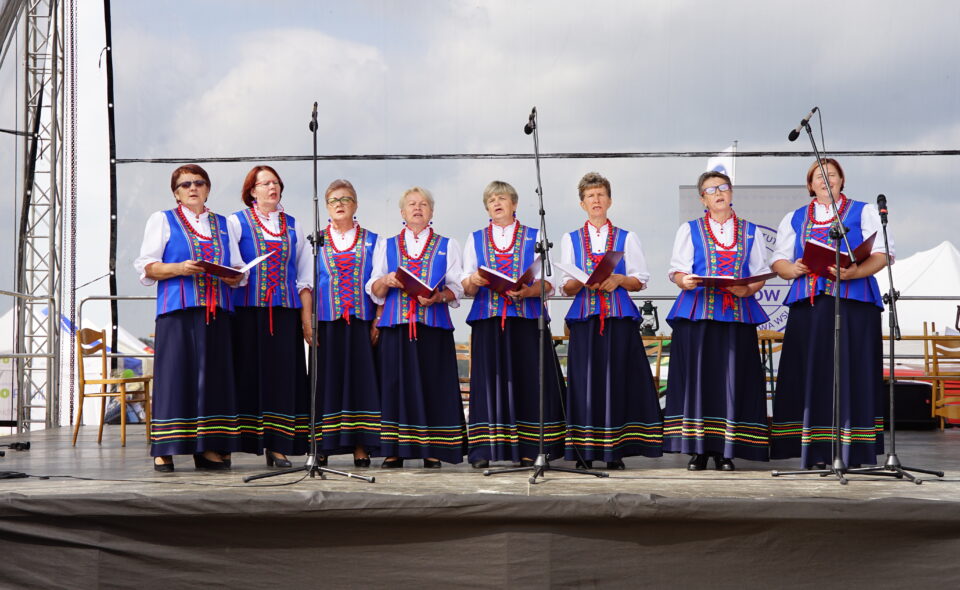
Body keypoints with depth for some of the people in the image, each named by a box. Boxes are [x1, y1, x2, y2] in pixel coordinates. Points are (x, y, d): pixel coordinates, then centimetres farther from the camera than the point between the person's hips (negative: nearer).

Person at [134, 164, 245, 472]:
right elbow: (147, 266, 2)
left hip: (216, 311, 3)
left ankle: (209, 449, 2)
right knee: (175, 375, -9)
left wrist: (233, 276, -6)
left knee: (213, 376, -1)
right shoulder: (162, 220, 11)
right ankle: (164, 451, -7)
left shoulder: (223, 225, 20)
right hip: (177, 310, -3)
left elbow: (239, 271, 17)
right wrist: (179, 268, -14)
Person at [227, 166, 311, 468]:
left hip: (285, 310, 3)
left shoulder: (292, 225, 15)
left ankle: (279, 446, -1)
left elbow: (305, 273, 15)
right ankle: (252, 440, 1)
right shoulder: (237, 222, 7)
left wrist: (307, 315, 7)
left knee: (284, 374, -3)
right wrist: (234, 277, -18)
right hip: (249, 310, -2)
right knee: (251, 373, -5)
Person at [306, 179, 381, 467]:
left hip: (361, 322, 0)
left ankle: (360, 446, 0)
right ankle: (322, 447, 2)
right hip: (326, 323, 0)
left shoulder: (371, 241, 11)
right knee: (326, 379, -1)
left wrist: (377, 322, -3)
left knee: (360, 378, -3)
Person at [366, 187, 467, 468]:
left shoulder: (447, 245, 14)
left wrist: (439, 297, -15)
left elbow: (456, 288, 5)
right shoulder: (386, 246, 17)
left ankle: (432, 450, -2)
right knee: (395, 383, -3)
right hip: (395, 325, 1)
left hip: (433, 325, -1)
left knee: (433, 384, -5)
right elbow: (374, 291, 12)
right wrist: (386, 281, -10)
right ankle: (394, 450, 1)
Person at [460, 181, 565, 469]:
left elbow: (547, 283, 4)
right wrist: (474, 281, -12)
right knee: (489, 380, -6)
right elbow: (466, 287, 11)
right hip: (487, 321, 1)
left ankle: (528, 449, -3)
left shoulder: (534, 237, 12)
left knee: (528, 380, -6)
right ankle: (484, 449, -6)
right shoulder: (475, 239, 16)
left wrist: (527, 291, -15)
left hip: (526, 319, -1)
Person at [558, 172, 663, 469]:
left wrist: (618, 279, -11)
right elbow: (565, 286, 9)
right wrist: (582, 282, -12)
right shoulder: (571, 240, 14)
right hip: (584, 318, 1)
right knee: (586, 378, -5)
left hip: (619, 318, 0)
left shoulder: (627, 238, 12)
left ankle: (615, 450, -2)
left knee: (617, 378, -5)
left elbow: (641, 280, 8)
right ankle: (585, 450, -3)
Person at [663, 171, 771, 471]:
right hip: (697, 313, -1)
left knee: (732, 378, -4)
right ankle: (697, 449, -2)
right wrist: (685, 281, -19)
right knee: (697, 376, -6)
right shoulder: (689, 230, 12)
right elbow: (677, 270, 4)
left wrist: (748, 289, -11)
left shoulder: (750, 232, 16)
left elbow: (760, 273, 10)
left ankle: (725, 450, 0)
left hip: (738, 312, 1)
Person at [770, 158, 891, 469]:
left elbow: (882, 253, 0)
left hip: (853, 303, -2)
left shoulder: (864, 212, 11)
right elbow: (779, 259, 14)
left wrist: (856, 272, -18)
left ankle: (853, 450, -5)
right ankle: (817, 452, -2)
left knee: (851, 373, -7)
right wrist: (793, 269, -9)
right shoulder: (794, 219, 20)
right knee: (812, 374, -3)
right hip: (809, 306, 2)